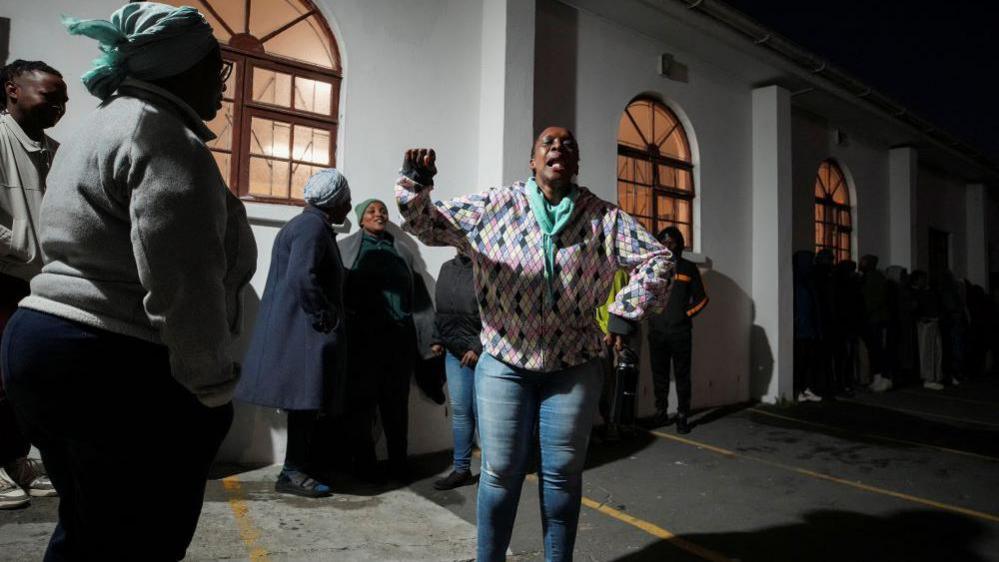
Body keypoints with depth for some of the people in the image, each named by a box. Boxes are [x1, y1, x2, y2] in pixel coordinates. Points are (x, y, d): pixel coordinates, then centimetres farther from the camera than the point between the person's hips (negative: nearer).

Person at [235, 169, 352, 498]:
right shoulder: (313, 226, -13)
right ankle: (294, 472, 4)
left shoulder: (311, 224, 19)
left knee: (306, 400, 13)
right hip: (301, 330, -10)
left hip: (300, 328, 10)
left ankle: (305, 463, 21)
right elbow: (302, 277, -27)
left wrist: (328, 317, 19)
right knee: (305, 398, -4)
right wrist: (328, 318, -18)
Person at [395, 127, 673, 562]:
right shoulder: (494, 207, -1)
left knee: (562, 474, 12)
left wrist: (627, 312, -6)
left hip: (573, 367, 1)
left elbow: (657, 260, 4)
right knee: (501, 472, 8)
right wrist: (414, 186, -23)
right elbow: (430, 224, -3)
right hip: (504, 363, -1)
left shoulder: (604, 218, 1)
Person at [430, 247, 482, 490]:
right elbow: (440, 308, 20)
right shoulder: (448, 268, 14)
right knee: (459, 410, 10)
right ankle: (461, 469, 21)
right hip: (454, 351, 6)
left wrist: (478, 347, -16)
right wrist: (437, 339, 13)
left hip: (482, 352, -6)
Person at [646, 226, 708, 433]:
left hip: (680, 331, -2)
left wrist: (687, 313, 0)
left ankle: (682, 416, 6)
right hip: (657, 330, 2)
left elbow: (701, 298, 10)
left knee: (682, 375, -1)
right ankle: (660, 413, 18)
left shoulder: (688, 268, 6)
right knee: (659, 374, 7)